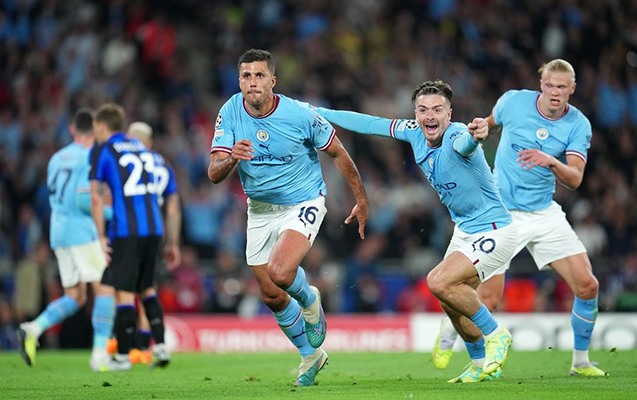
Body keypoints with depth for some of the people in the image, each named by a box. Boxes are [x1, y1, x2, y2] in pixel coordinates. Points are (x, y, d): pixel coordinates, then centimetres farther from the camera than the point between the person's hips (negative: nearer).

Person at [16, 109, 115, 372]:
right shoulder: (91, 158, -9)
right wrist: (113, 214, -7)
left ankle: (33, 330, -12)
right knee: (105, 289, -5)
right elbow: (84, 199, -18)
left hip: (59, 233, 8)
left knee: (75, 298, 11)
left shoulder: (57, 158, 16)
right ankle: (100, 355, -15)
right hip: (83, 233, -8)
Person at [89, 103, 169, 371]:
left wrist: (102, 238, -3)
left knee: (124, 293, -2)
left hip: (126, 231, -6)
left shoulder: (101, 151, 0)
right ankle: (160, 346, 9)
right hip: (153, 228, 6)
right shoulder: (142, 149, 19)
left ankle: (123, 356, 0)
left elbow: (96, 200, -6)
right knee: (147, 289, 17)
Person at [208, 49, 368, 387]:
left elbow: (337, 153, -5)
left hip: (303, 203, -4)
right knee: (271, 296, 9)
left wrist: (361, 200, 2)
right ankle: (310, 354, 33)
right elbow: (214, 174, -16)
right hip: (260, 209, 4)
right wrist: (231, 159, -39)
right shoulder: (230, 113, -13)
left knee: (280, 272, -28)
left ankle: (310, 301, 8)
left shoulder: (300, 115, -20)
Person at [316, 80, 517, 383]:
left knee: (439, 282, -23)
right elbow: (372, 125, 9)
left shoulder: (455, 136, -27)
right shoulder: (415, 132, -4)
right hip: (465, 230, 9)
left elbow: (464, 142, -53)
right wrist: (318, 112, 13)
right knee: (449, 301, 14)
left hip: (494, 231, -9)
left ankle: (495, 335, -5)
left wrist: (475, 135, -77)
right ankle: (482, 364, 33)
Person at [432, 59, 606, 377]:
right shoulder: (513, 101, -9)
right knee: (488, 300, -9)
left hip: (545, 213, 2)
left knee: (587, 286, -9)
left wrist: (550, 161, -35)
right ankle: (447, 335, 24)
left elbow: (575, 179, -18)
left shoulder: (579, 125, -7)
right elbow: (490, 121, 15)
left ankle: (580, 362, 11)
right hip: (502, 214, -2)